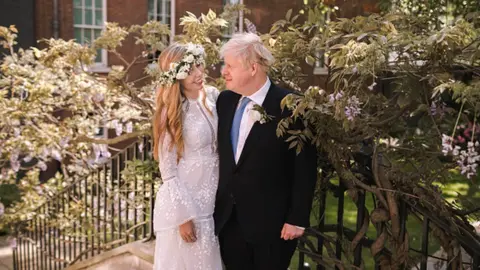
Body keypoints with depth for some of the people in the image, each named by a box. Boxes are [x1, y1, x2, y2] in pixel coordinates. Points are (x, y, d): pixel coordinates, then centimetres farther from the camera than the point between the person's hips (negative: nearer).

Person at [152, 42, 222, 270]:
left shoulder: (214, 97, -1)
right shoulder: (172, 112, -15)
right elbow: (168, 170, -14)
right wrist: (183, 215, -14)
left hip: (214, 200, 5)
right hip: (184, 201, -5)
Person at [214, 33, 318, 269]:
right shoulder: (225, 100, 3)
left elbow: (305, 168, -12)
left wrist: (297, 219, -11)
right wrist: (213, 202, 11)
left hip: (271, 222, -5)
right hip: (228, 219, 5)